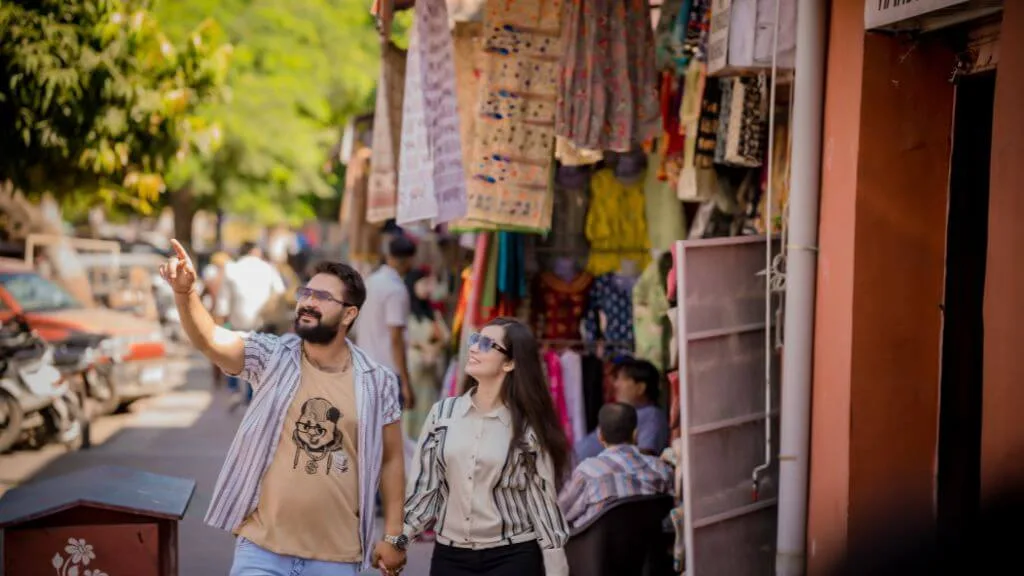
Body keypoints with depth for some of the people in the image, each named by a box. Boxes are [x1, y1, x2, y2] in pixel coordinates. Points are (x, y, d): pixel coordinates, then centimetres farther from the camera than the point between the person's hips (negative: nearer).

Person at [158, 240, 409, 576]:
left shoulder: (377, 383, -1)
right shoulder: (271, 357, -3)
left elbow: (391, 459, 7)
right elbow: (210, 340, -20)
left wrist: (394, 536, 5)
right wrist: (184, 293, -39)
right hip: (262, 548, 0)